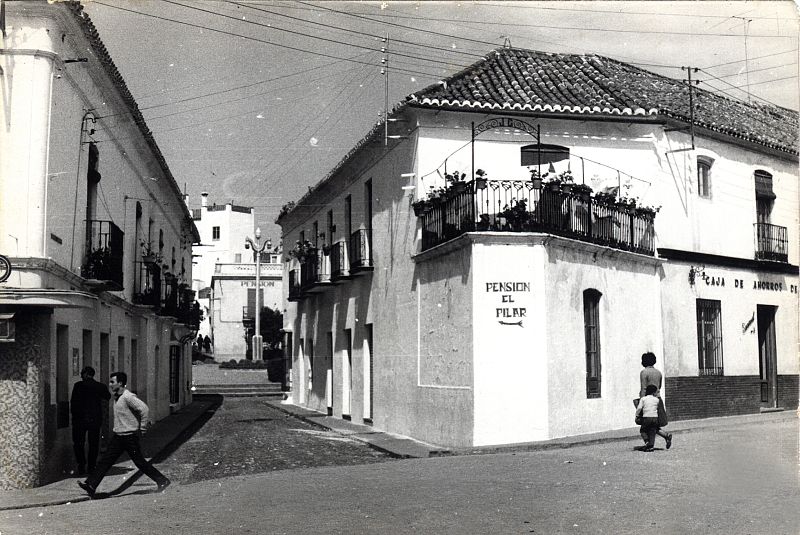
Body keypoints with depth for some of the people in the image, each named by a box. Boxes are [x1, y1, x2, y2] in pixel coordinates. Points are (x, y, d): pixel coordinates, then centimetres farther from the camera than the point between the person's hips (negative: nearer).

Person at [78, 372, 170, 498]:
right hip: (118, 436, 8)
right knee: (105, 460, 4)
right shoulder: (116, 397, 10)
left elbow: (145, 409, -23)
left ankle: (162, 481, 8)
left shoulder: (128, 397, -18)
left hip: (130, 436, -8)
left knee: (139, 462, -2)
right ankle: (91, 485, 5)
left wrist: (143, 427, -16)